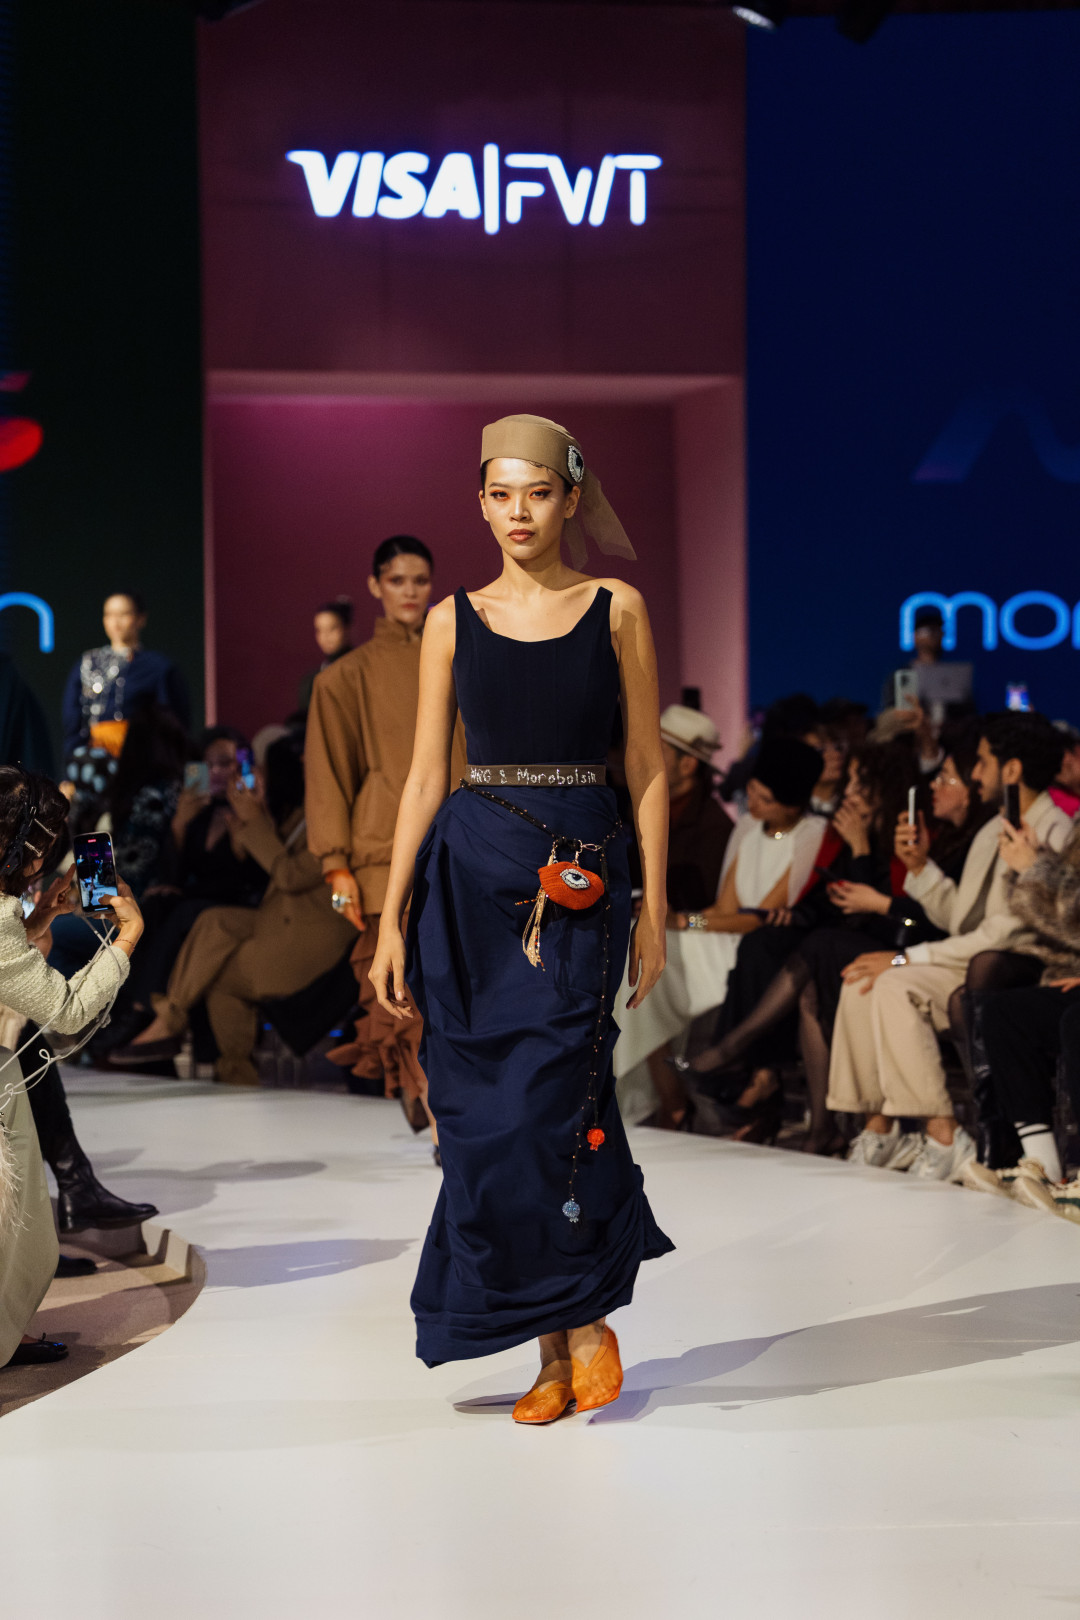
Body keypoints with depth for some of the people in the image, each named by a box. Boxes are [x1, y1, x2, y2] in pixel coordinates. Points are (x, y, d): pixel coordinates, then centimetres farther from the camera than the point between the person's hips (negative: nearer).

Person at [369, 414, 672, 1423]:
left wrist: (655, 906, -1)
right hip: (470, 872, 2)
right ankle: (554, 1351, 10)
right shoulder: (453, 621, 8)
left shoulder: (617, 610, 5)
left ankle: (587, 1317, 7)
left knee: (546, 1100, -13)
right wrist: (391, 921, 2)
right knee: (487, 1111, 0)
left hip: (581, 875, -2)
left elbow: (649, 768, 5)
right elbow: (425, 777, 7)